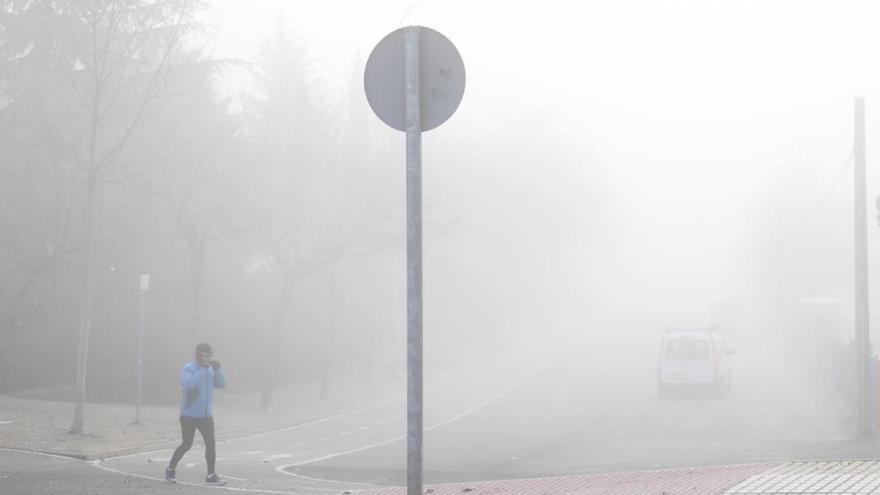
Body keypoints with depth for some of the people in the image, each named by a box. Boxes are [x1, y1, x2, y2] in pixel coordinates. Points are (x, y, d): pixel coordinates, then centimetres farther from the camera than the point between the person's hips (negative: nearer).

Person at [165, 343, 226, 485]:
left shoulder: (210, 370, 10)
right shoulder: (188, 369, -11)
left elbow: (221, 384, 1)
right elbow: (188, 385, -29)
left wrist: (217, 369, -15)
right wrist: (202, 370, -32)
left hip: (206, 415, 6)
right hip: (189, 415, -6)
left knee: (211, 443, -3)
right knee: (186, 444, -3)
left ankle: (211, 475, 2)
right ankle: (171, 469, 17)